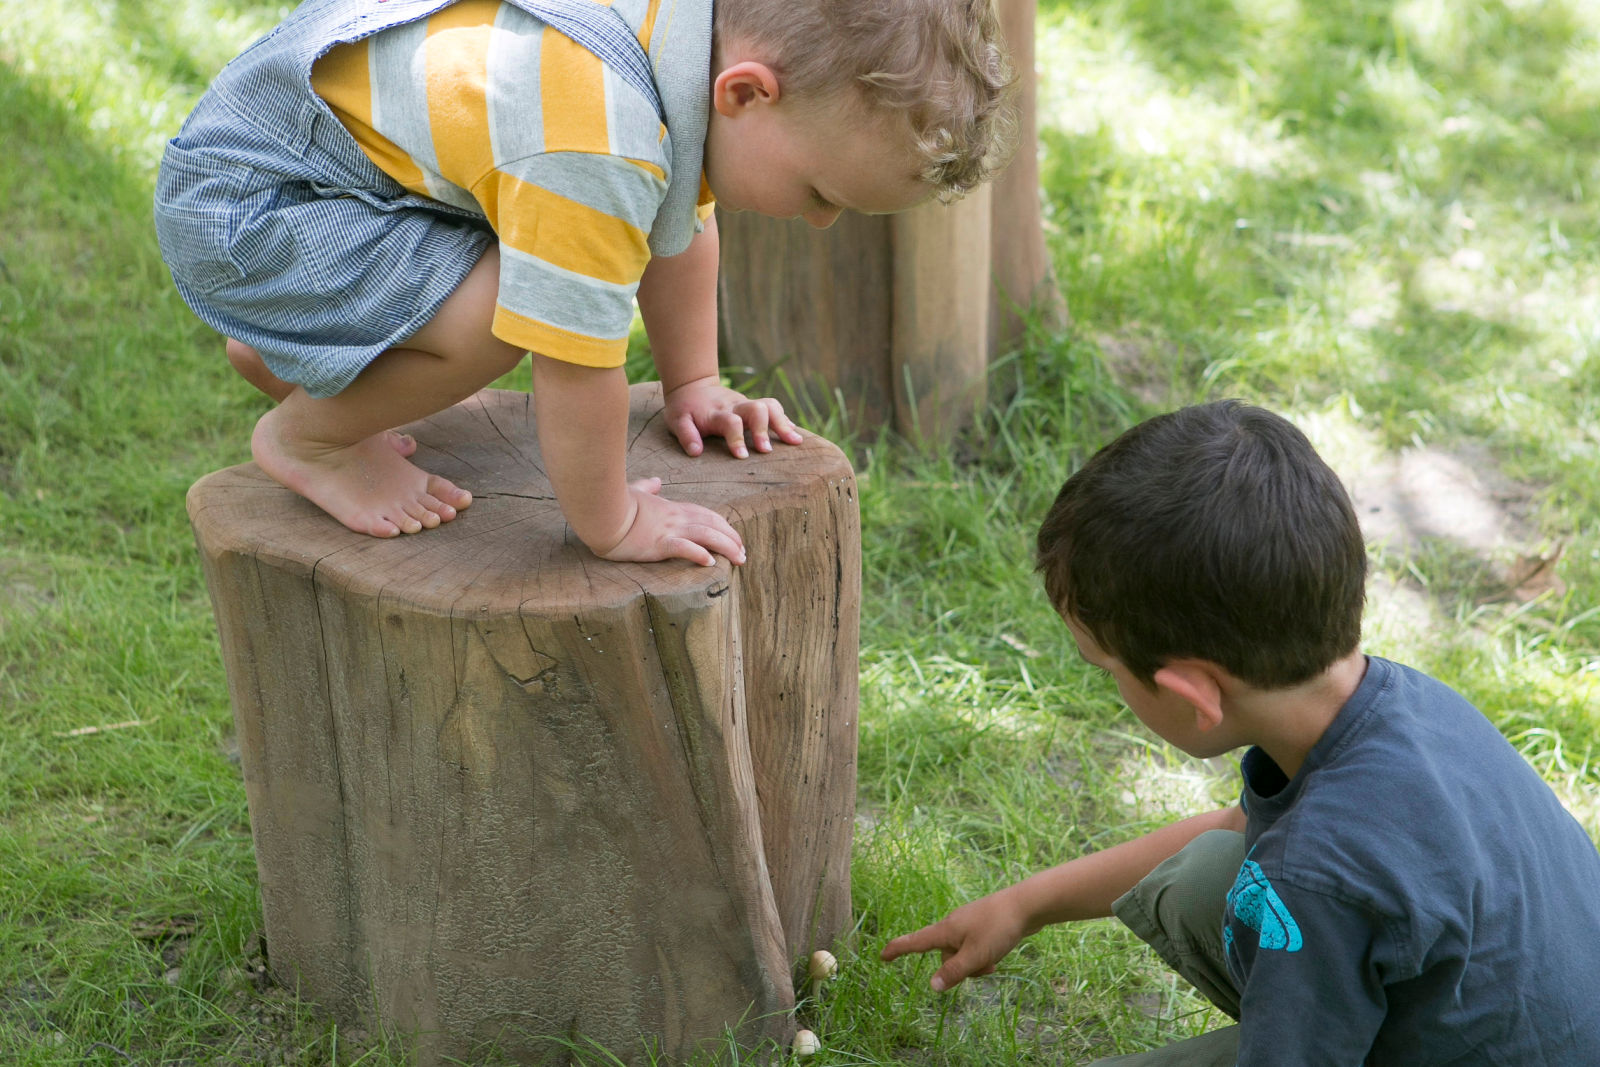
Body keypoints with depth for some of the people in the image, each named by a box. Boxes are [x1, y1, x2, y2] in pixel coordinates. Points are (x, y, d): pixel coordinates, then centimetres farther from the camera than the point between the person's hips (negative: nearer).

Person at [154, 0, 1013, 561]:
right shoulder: (598, 151, -36)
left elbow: (683, 225, 12)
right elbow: (579, 366, -29)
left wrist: (692, 384, 18)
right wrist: (612, 525, -14)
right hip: (234, 208, -9)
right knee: (496, 308, -28)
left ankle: (284, 357, 32)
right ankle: (304, 439, -1)